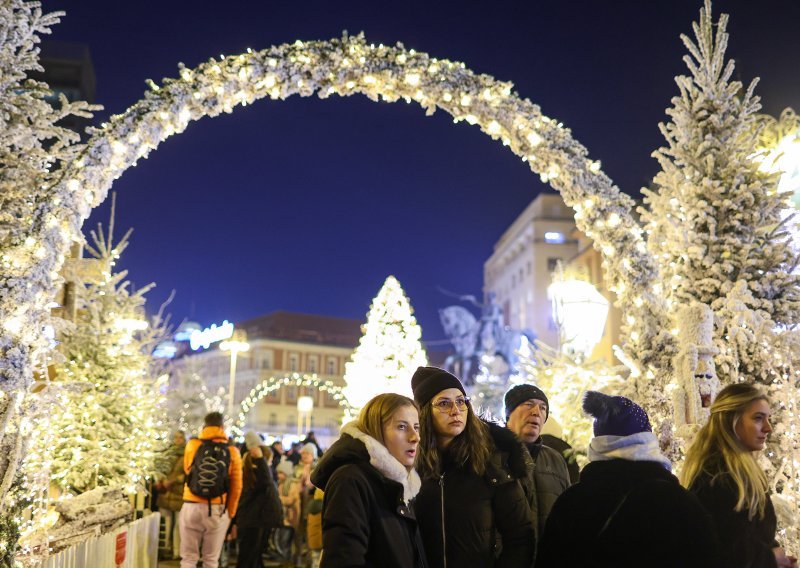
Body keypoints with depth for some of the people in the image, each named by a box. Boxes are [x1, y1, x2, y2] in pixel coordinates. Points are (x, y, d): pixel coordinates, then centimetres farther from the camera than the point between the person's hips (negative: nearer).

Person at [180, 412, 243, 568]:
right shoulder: (232, 451, -2)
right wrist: (230, 513, 10)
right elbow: (236, 487, 0)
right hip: (218, 510, 0)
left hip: (192, 507, 0)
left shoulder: (192, 445, -1)